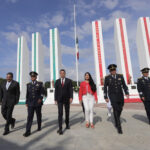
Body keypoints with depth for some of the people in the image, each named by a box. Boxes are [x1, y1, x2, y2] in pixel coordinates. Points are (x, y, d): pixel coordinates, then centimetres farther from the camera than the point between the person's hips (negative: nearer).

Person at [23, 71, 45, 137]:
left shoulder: (40, 83, -2)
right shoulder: (28, 84, 8)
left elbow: (42, 92, -3)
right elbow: (27, 94, 11)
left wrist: (40, 98, -19)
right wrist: (26, 102, 7)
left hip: (38, 103, -2)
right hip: (30, 103, 2)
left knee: (39, 115, 11)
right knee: (29, 117, -5)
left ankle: (39, 127, 31)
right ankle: (28, 131, -2)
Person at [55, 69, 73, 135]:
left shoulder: (69, 81, 0)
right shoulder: (57, 81, 4)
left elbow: (71, 90, -7)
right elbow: (56, 91, 3)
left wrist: (71, 97, -19)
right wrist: (55, 99, -1)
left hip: (67, 99, 0)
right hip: (59, 100, 0)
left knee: (67, 112, 14)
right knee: (60, 113, -9)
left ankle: (67, 124, 36)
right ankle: (60, 128, -6)